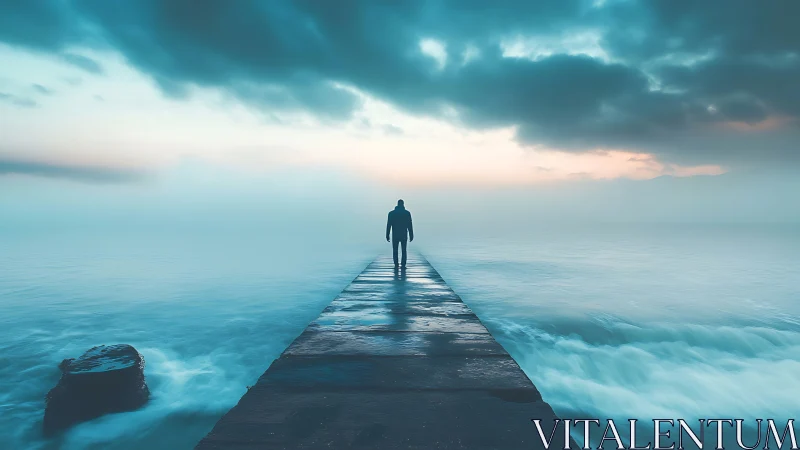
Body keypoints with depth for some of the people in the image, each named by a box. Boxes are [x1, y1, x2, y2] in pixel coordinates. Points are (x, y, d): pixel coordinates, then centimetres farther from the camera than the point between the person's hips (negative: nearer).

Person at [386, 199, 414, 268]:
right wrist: (411, 236, 1)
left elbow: (388, 225, -1)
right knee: (404, 251, 9)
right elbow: (410, 225, -4)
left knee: (395, 251, 9)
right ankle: (403, 265, 0)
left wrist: (387, 236, 2)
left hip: (395, 235, 0)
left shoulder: (391, 213, 1)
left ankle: (396, 265, 2)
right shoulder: (407, 213, -2)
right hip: (404, 235, 0)